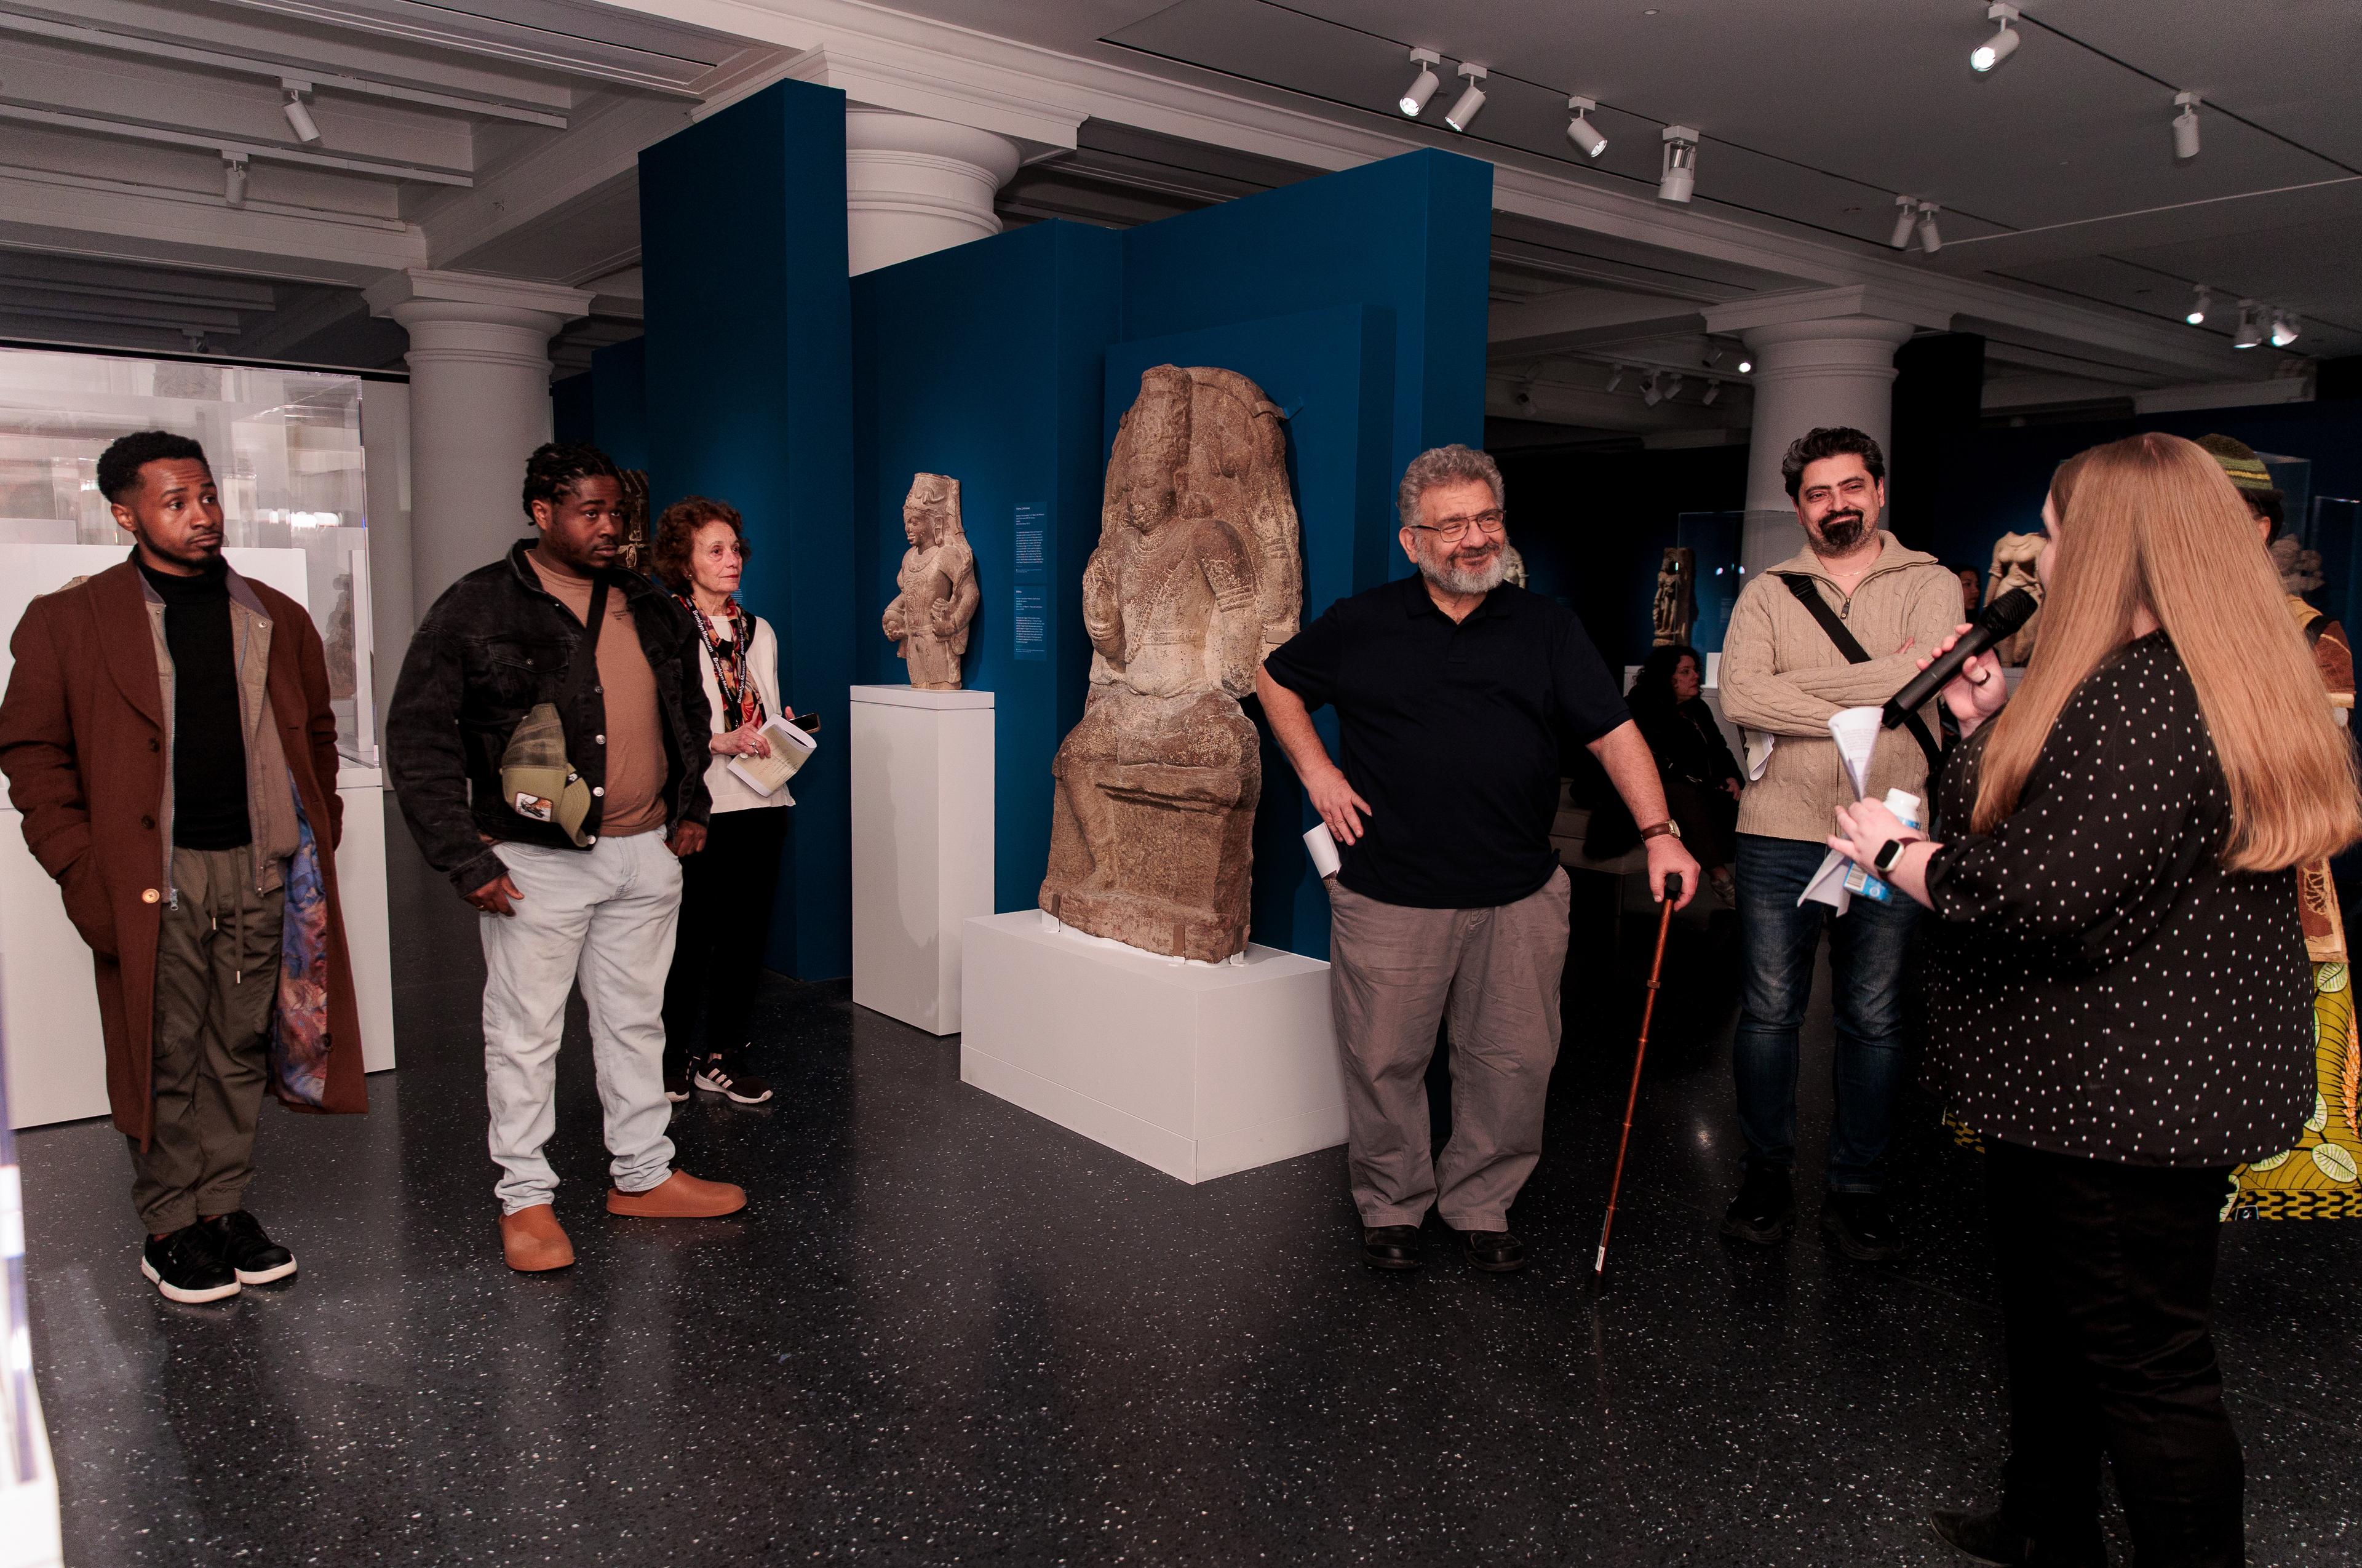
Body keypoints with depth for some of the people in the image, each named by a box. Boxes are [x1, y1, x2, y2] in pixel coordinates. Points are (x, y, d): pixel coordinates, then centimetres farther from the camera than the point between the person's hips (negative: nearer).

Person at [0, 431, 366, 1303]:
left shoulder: (277, 620, 11)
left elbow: (316, 735, 18)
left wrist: (317, 841, 8)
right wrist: (82, 870, -8)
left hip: (262, 869, 3)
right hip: (153, 878, -3)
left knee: (242, 1049, 10)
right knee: (164, 1059, 3)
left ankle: (226, 1208, 22)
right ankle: (170, 1229, 17)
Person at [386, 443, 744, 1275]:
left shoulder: (649, 608, 8)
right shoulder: (476, 609, -8)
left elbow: (689, 709, 24)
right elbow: (418, 738, -9)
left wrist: (689, 804, 15)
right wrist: (465, 859, -14)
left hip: (644, 851, 5)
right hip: (535, 862, -5)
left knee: (636, 1021, 15)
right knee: (525, 1033, 5)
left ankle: (644, 1175, 29)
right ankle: (525, 1197, 19)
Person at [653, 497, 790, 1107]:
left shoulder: (759, 632, 16)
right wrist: (718, 742, -19)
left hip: (759, 804, 6)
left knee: (747, 932, 8)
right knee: (689, 938, -2)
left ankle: (725, 1056, 20)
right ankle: (669, 1062, 14)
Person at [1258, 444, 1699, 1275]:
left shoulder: (1547, 628, 6)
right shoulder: (1361, 624, 3)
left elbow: (1614, 732, 1)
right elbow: (1276, 680, 16)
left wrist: (1659, 831, -12)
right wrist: (1318, 774, 4)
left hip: (1519, 895, 2)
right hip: (1390, 893, -1)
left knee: (1514, 1062, 7)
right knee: (1385, 1060, 6)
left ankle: (1481, 1205, 27)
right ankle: (1390, 1206, 26)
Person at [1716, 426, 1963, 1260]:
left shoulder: (1930, 584, 5)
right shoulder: (1767, 594, 6)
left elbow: (1923, 673, -16)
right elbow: (1739, 696, -11)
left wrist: (1794, 684, -12)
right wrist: (1865, 706, -15)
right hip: (1781, 834, 0)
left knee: (1873, 1020, 9)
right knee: (1768, 1012, 6)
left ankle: (1857, 1189, 23)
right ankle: (1766, 1174, 23)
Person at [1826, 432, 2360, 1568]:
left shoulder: (2143, 699, -24)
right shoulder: (2192, 677, 11)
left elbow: (2027, 891, -28)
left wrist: (1892, 850, -12)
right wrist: (1995, 728, 12)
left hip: (2128, 1084, -12)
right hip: (2097, 1083, 12)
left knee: (2141, 1359, 2)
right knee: (2047, 1306, 24)